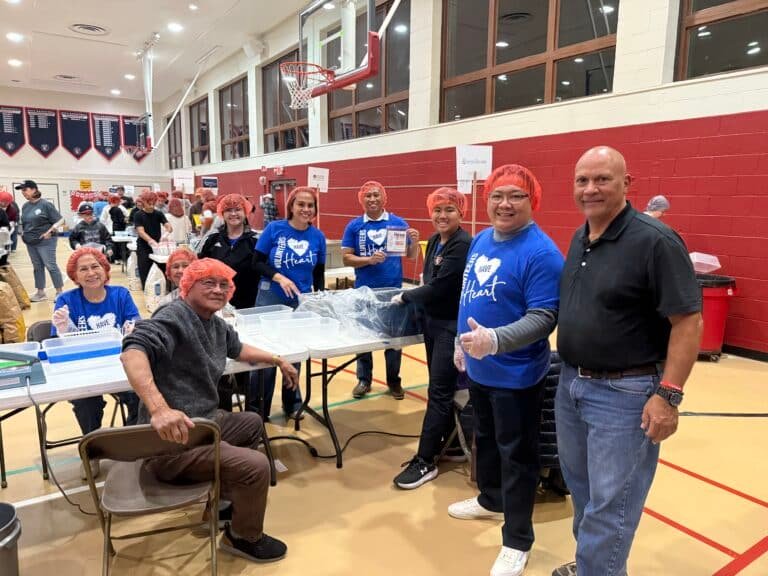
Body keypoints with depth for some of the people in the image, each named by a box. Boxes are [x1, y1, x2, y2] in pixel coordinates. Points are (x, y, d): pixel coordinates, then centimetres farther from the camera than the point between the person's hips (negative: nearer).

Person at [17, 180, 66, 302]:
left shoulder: (45, 204, -11)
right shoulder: (25, 206, 9)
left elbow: (60, 220, -11)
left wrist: (50, 231, -17)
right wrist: (23, 233, 9)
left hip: (45, 242, -7)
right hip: (30, 242, 7)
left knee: (51, 266, -4)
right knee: (37, 267, 12)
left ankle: (59, 292, 4)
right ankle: (40, 292, 19)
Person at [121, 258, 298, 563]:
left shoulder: (216, 324, 11)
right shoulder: (173, 317, -18)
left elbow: (237, 348, 33)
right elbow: (133, 352, -37)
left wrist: (278, 360, 31)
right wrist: (159, 409, -50)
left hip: (205, 422, 11)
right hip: (172, 439, -10)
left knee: (252, 422, 29)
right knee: (256, 465, -18)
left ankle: (225, 492, 40)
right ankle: (243, 537, 11)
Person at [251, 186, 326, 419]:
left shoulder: (318, 237, 1)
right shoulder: (274, 229, -7)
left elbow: (319, 274, 9)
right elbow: (257, 262, -6)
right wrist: (279, 278, -21)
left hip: (302, 302, 3)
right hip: (270, 299, -2)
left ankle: (292, 404, 31)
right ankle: (257, 409, 18)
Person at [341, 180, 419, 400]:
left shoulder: (398, 222, 1)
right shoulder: (354, 226, 2)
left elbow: (411, 255, 3)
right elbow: (346, 258, -3)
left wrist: (415, 242, -18)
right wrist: (369, 260, -18)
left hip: (392, 290, 0)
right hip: (364, 291, 0)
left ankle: (394, 380, 24)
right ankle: (364, 379, 25)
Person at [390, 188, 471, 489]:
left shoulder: (463, 245, -18)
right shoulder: (434, 241, 9)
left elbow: (439, 288, -21)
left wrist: (404, 297, -8)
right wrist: (411, 295, -1)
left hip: (452, 326, -8)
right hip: (433, 321, 8)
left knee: (438, 391, -4)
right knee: (442, 388, 16)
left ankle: (426, 461, 3)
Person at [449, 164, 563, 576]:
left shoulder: (541, 253, -20)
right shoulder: (480, 240, 5)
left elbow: (543, 318, -25)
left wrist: (495, 340, -38)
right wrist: (462, 341, 18)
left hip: (515, 374, -8)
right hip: (478, 368, 8)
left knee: (516, 454, 6)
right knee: (485, 438, 25)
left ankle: (517, 541, 24)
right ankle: (490, 500, 48)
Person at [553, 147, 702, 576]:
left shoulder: (655, 241, -17)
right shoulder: (579, 240, 7)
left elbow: (688, 321, -18)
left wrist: (669, 395, -22)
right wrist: (571, 375, 12)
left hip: (625, 393, -8)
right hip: (571, 383, 8)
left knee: (609, 505, 6)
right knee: (582, 489, 23)